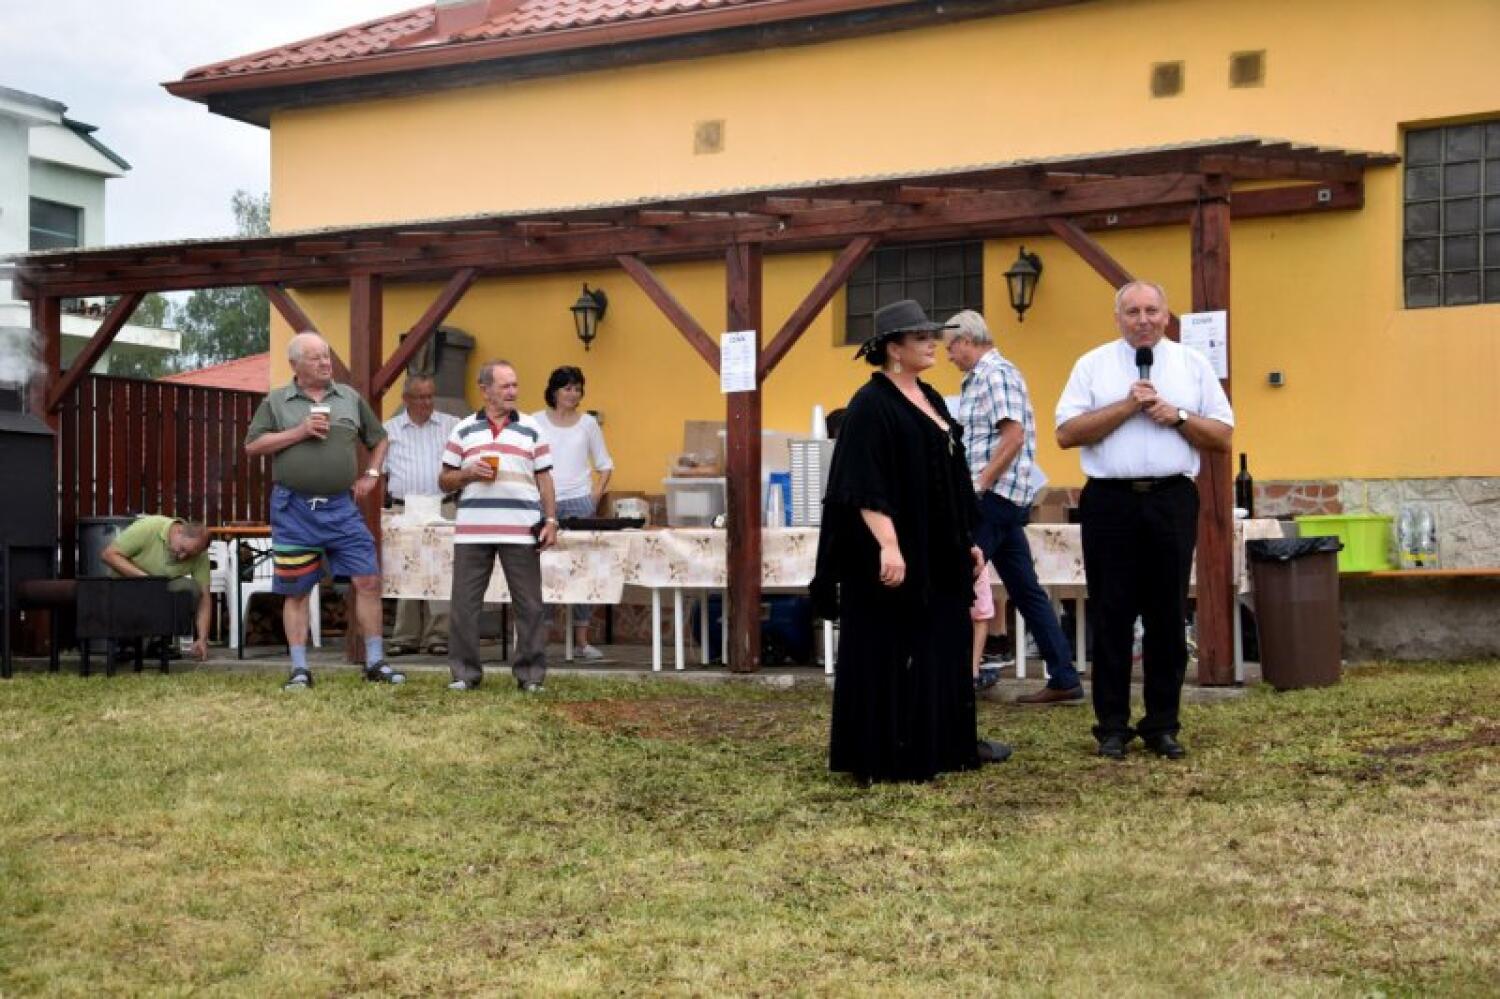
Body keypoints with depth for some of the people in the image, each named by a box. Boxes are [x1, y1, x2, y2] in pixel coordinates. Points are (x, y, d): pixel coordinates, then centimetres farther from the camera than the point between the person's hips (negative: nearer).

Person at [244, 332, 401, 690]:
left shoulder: (349, 398, 11)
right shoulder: (276, 401, 3)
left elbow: (379, 439, 22)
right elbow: (252, 446, -4)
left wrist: (370, 475, 9)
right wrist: (299, 432, -11)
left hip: (341, 508, 2)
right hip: (294, 509, -2)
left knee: (368, 581, -3)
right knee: (296, 591, 4)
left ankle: (375, 663, 7)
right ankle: (300, 670, 11)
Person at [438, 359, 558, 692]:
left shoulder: (531, 429, 10)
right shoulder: (463, 430, 10)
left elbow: (544, 479, 9)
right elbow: (444, 481, 12)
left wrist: (551, 521, 0)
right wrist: (468, 473, -8)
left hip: (522, 532, 0)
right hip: (472, 531, 1)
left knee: (529, 605, 1)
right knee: (465, 603, 3)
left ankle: (530, 674, 9)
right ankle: (465, 673, 13)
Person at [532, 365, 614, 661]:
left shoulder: (588, 423, 9)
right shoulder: (536, 421, 5)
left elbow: (605, 464, 14)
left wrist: (597, 494, 2)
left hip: (579, 502, 1)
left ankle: (582, 642, 2)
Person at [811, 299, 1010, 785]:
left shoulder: (929, 399, 14)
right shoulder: (872, 403, -13)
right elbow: (864, 486, -21)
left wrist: (966, 541, 18)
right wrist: (887, 544, -30)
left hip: (938, 554, 9)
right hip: (898, 553, -9)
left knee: (945, 647, 15)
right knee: (891, 655, -2)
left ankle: (948, 743, 26)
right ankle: (887, 756, 7)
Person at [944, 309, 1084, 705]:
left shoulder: (996, 374, -11)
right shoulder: (980, 378, 19)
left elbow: (1014, 437, -20)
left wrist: (977, 487, -19)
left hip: (995, 494, -10)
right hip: (1000, 497, 10)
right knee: (1025, 589, 9)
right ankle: (1064, 679, 12)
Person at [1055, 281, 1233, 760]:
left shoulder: (1193, 364, 10)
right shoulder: (1092, 365, 6)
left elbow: (1222, 435, 8)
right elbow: (1066, 433, -4)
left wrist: (1177, 416, -8)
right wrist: (1127, 406, -11)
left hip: (1172, 500, 1)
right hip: (1109, 500, -1)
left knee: (1168, 616, 6)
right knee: (1111, 616, 2)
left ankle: (1162, 725, 16)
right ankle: (1113, 726, 11)